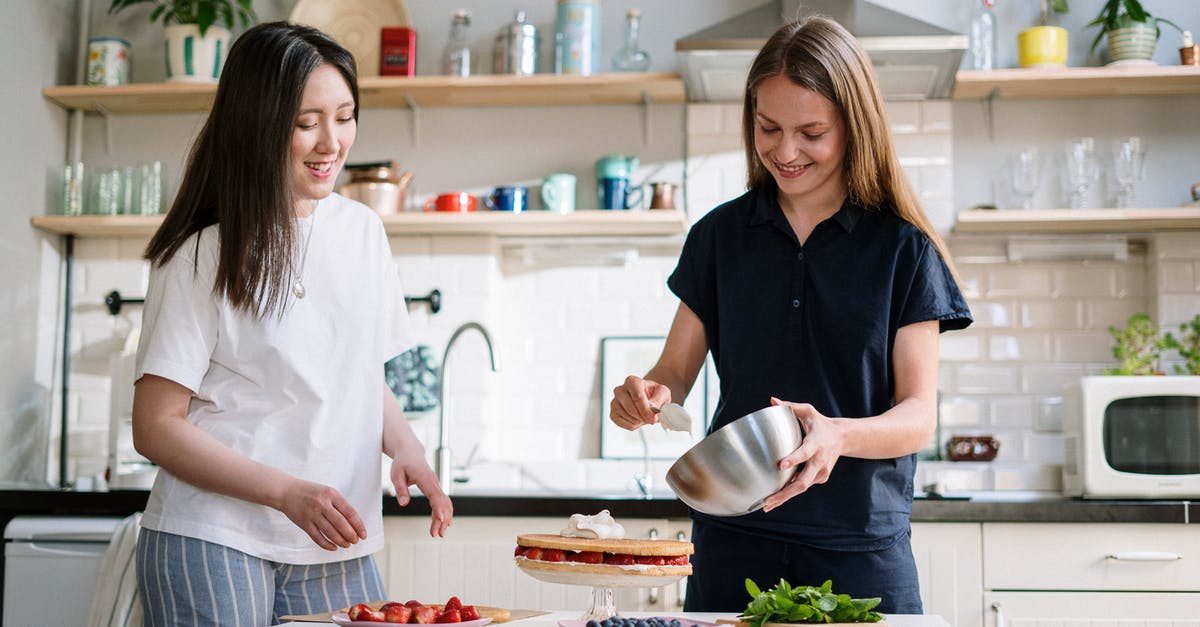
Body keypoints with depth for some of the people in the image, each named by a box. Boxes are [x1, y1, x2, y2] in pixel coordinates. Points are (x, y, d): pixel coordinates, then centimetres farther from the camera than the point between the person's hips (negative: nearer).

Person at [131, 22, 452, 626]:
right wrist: (289, 493, -18)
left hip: (337, 552, 5)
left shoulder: (362, 229, 7)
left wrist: (405, 447, -3)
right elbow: (156, 426, -9)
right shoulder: (204, 255, -8)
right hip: (214, 543, -4)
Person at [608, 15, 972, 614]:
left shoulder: (904, 249, -2)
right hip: (733, 539, 2)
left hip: (860, 545, -1)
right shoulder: (721, 235, 6)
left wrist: (840, 436, -27)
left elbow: (918, 413, -6)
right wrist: (648, 395, -15)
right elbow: (675, 372, 8)